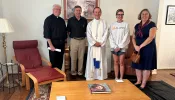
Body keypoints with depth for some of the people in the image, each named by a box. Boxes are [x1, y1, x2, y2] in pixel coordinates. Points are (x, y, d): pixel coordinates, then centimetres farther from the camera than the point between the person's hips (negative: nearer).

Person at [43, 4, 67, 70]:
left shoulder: (62, 20, 13)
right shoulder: (48, 19, -5)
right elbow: (46, 33, -11)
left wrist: (64, 41, 11)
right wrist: (50, 45, -17)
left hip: (61, 43, 6)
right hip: (53, 43, -5)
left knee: (60, 61, 10)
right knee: (53, 61, 0)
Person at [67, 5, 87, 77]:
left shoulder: (84, 20, 4)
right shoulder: (70, 20, 0)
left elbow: (86, 30, 13)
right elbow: (68, 30, 5)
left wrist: (83, 35, 5)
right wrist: (72, 35, 2)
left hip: (82, 40, 2)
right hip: (74, 40, -1)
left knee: (81, 57, 8)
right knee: (73, 57, 3)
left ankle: (80, 71, 20)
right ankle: (73, 71, 17)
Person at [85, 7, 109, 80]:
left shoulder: (104, 23, 6)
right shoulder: (90, 24, 8)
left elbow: (105, 34, -2)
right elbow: (88, 35, -1)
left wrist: (100, 43, -13)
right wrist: (94, 43, -12)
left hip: (101, 46, 0)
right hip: (92, 46, 1)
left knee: (101, 61, 2)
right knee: (91, 61, 2)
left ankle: (101, 77, 10)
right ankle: (90, 77, 10)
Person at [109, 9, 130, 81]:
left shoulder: (126, 24, 0)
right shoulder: (113, 25, 6)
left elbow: (126, 37, -6)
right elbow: (111, 37, 3)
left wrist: (120, 47, -10)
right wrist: (114, 46, -6)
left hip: (122, 47, -2)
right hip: (114, 47, 2)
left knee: (121, 63, 1)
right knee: (115, 63, 7)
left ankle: (121, 78, 11)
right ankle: (116, 78, 16)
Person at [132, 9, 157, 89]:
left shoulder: (152, 24, -7)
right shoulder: (137, 26, 10)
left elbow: (151, 37, -18)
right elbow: (133, 37, 10)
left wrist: (140, 46, -18)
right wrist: (135, 46, -9)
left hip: (148, 48, -5)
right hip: (138, 49, 5)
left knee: (146, 66, 2)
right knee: (138, 65, 10)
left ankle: (143, 84, 14)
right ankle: (138, 81, 25)